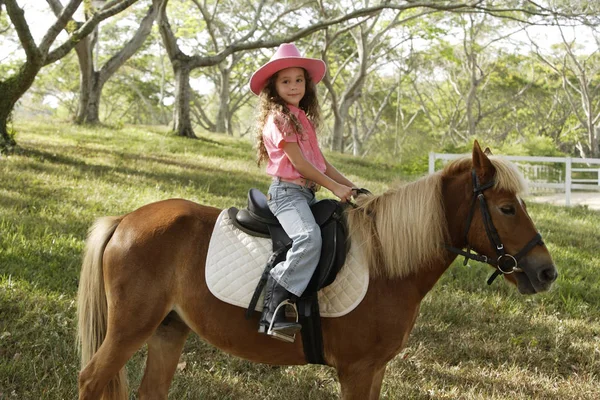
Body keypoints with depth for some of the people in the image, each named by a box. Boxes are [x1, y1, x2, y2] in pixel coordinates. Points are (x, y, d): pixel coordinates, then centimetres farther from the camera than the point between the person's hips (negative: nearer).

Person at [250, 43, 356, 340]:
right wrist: (335, 187, -9)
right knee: (309, 238, -33)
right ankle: (272, 312, -35)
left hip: (307, 193, 10)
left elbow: (320, 162, 20)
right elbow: (299, 163, -13)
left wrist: (351, 187, 12)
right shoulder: (278, 118, -8)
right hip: (288, 191, -10)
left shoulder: (303, 120, 20)